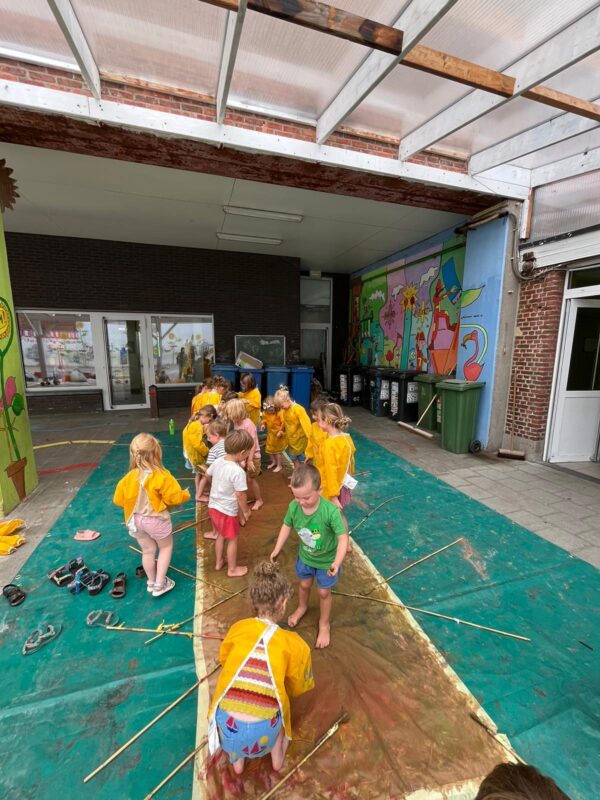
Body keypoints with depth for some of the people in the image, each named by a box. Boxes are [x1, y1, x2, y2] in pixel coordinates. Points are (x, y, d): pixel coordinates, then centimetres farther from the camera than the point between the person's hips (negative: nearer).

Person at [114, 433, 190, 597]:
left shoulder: (129, 477, -11)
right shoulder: (161, 476, -25)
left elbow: (118, 499, 2)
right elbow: (175, 497, -21)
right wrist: (185, 494, 0)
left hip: (136, 520, 5)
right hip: (156, 519, -5)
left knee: (148, 551, 23)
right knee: (166, 547, 20)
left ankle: (151, 582, 42)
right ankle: (159, 584, 22)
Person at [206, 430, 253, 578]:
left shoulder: (217, 462, -7)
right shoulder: (238, 471, -31)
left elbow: (208, 475, 12)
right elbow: (240, 495, -24)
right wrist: (245, 511, -8)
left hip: (213, 506, 7)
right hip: (228, 511, -7)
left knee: (221, 535, 28)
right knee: (232, 540, 15)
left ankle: (219, 562, 46)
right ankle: (232, 569, 33)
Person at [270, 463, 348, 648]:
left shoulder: (331, 511, -38)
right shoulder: (294, 507, -25)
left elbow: (343, 538, -30)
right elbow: (287, 526, -6)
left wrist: (337, 562, -40)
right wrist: (277, 550, -4)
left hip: (327, 561, -3)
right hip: (305, 557, 4)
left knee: (324, 592, 20)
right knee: (304, 585, 29)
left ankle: (324, 624, 49)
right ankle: (302, 607, 62)